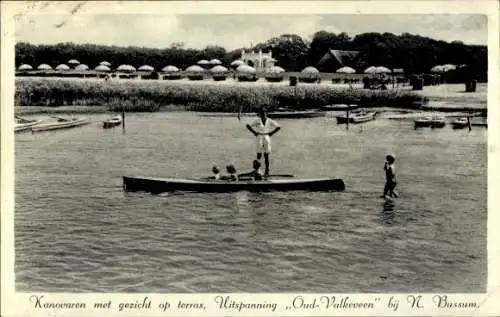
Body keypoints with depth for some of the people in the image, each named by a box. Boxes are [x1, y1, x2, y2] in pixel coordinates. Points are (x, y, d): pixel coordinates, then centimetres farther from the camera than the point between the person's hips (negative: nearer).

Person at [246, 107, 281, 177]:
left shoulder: (270, 121, 3)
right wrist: (254, 132, -1)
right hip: (259, 138, 0)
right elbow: (248, 126, 6)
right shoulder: (257, 121, 3)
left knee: (266, 155, 2)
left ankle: (267, 171, 6)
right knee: (259, 154, -1)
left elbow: (278, 127, 7)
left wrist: (271, 133, -1)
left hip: (267, 138, 0)